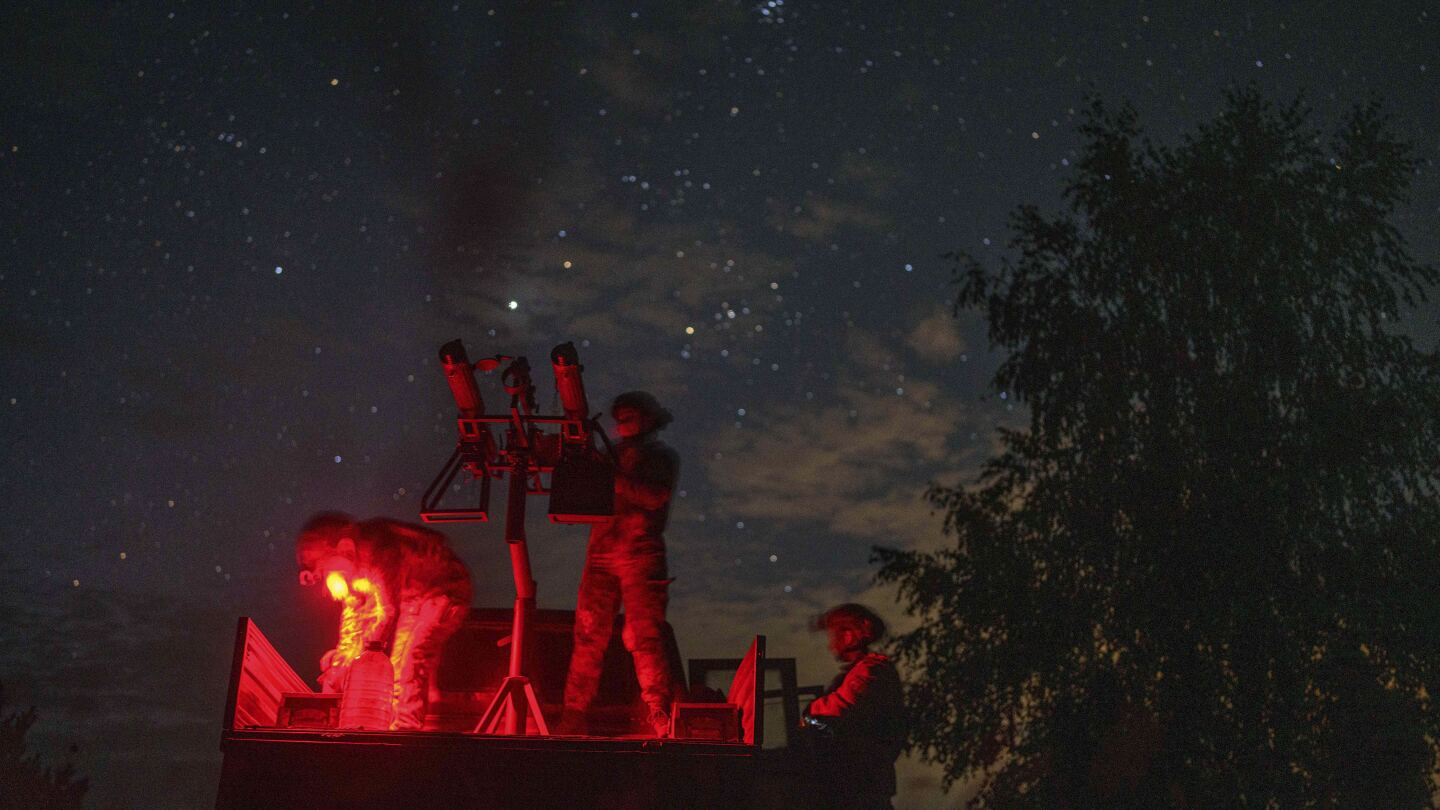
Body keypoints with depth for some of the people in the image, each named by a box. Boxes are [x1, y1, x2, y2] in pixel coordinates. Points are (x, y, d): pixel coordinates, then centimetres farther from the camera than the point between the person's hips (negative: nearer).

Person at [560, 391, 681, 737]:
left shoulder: (662, 456, 10)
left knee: (644, 637, -11)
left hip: (641, 552, -4)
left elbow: (656, 497, -7)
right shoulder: (612, 455, 24)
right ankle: (573, 718, 2)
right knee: (588, 634, -1)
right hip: (602, 551, 5)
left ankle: (661, 720, -10)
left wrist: (613, 477, -11)